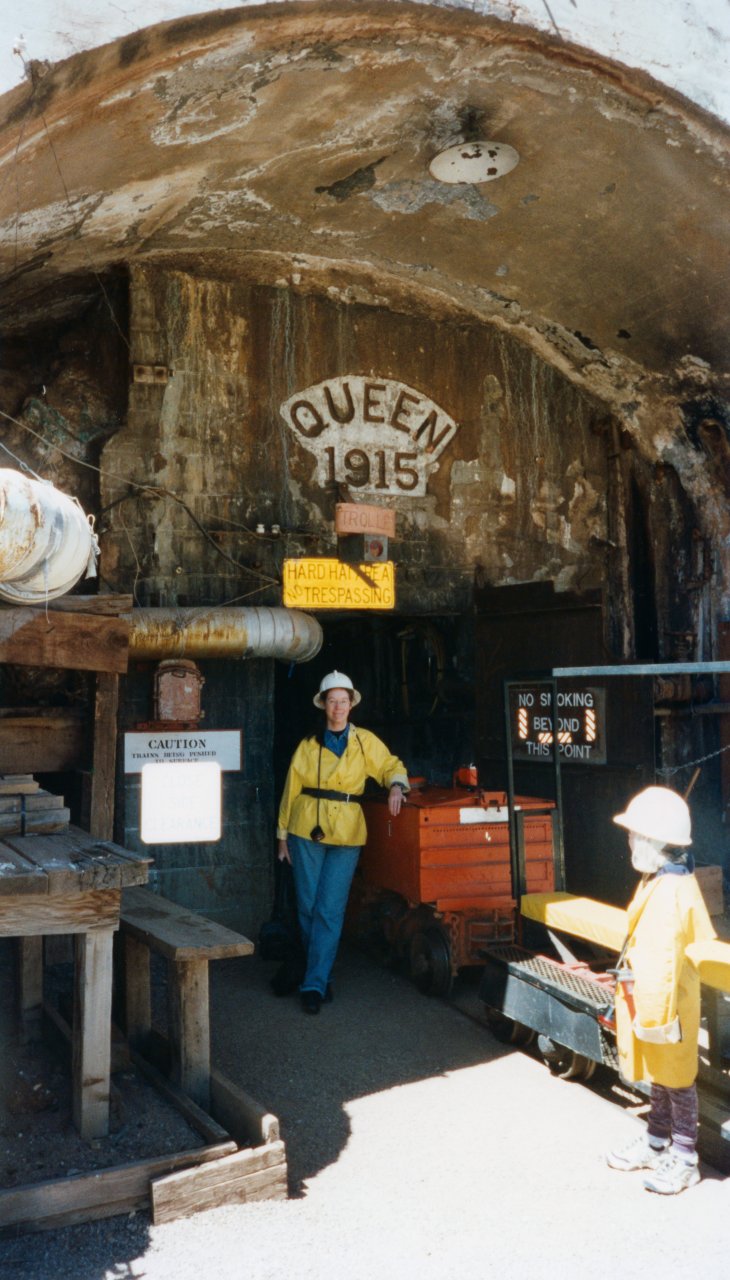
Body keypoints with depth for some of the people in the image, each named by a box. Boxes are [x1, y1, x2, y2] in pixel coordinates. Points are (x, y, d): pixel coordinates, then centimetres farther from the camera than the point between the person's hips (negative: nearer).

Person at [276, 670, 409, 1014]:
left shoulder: (365, 741, 6)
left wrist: (396, 786, -8)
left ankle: (315, 984, 1)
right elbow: (291, 791, 9)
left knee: (330, 910, -5)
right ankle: (317, 970, 26)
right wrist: (283, 834, 9)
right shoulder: (308, 746, 6)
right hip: (307, 831, 1)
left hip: (346, 833, -1)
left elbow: (392, 766, 15)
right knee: (308, 906, 6)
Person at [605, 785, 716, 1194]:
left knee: (676, 1078, 7)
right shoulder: (665, 881, 3)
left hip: (665, 1002, -10)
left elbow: (663, 961, -28)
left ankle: (684, 1159, 22)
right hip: (655, 998, 10)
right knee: (659, 1074, 21)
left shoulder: (668, 893, -29)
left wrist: (653, 1015, -23)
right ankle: (656, 1142, 36)